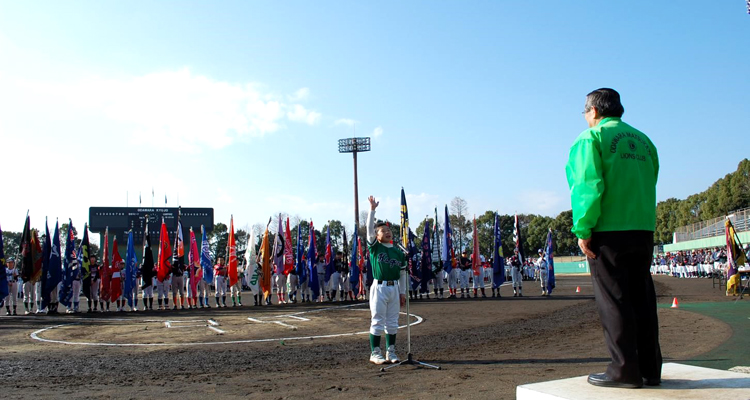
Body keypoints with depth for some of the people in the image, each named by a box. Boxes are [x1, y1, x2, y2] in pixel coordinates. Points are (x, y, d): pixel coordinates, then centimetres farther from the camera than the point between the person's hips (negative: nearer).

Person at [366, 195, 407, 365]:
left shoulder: (398, 252, 9)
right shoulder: (374, 247, 0)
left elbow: (402, 274, 13)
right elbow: (369, 228, -12)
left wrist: (403, 292, 10)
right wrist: (372, 209, -21)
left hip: (394, 288, 4)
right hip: (379, 287, -4)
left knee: (392, 322, 10)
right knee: (377, 321, 0)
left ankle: (391, 352, 19)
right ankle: (375, 353, 7)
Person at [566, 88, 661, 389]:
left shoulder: (591, 138, -4)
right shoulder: (644, 141, 17)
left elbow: (588, 186, -14)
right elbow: (650, 186, 15)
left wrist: (582, 229, -12)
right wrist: (641, 223, 17)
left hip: (609, 231, -7)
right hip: (643, 230, 7)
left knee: (613, 301, -3)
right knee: (642, 299, 9)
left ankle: (625, 371, 0)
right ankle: (650, 369, 14)